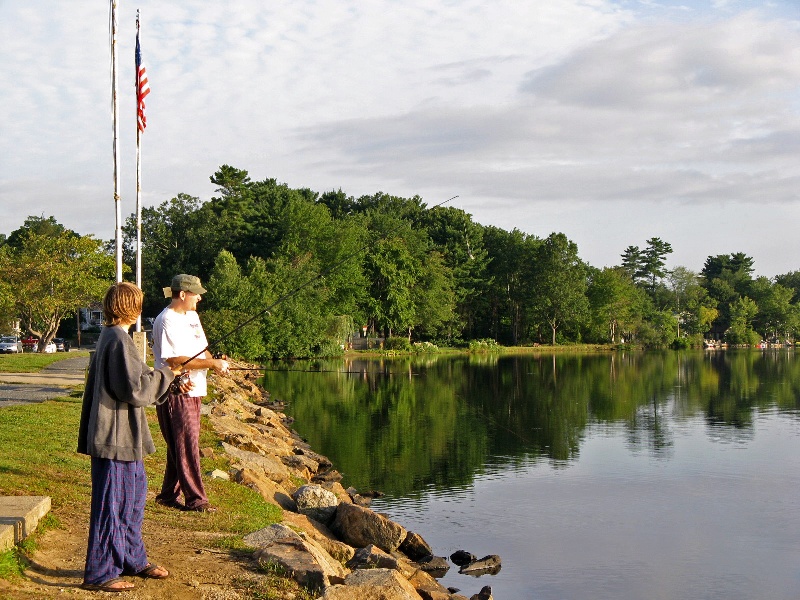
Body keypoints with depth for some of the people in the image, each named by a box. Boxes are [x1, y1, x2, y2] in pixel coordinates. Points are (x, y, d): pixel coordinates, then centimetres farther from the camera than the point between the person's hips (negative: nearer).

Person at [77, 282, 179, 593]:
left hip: (124, 436, 11)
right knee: (113, 503, -2)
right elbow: (133, 389, -22)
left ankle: (133, 559, 31)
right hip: (117, 437, -11)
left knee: (133, 494, 19)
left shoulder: (109, 337, 13)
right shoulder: (119, 340, -19)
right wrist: (165, 375, -9)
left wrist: (162, 377, 16)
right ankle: (100, 573, 6)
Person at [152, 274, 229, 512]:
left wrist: (216, 362, -1)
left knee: (179, 446, 14)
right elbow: (174, 360, -21)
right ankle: (195, 499, 1)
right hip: (176, 392, -9)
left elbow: (202, 348, 21)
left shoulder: (192, 316, 16)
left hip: (193, 390, 9)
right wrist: (212, 363, -20)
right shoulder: (167, 321, -15)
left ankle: (169, 495, 23)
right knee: (187, 446, -5)